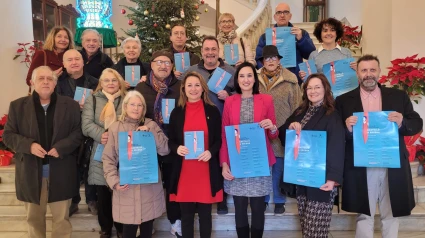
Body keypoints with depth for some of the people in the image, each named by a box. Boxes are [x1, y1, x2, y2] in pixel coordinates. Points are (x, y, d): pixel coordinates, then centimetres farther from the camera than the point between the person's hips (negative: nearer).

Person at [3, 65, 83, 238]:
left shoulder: (70, 105, 1)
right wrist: (29, 145, -15)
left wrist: (61, 147, -16)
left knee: (62, 217, 10)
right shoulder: (18, 106, 3)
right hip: (31, 172, 1)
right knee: (34, 217, 17)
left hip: (61, 172, -1)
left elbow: (78, 132, 0)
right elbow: (8, 135, 2)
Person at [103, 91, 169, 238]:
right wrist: (114, 181, -12)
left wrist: (151, 132, -13)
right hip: (126, 186, -1)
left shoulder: (151, 125, 5)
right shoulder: (115, 128, 2)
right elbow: (108, 159, 0)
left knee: (147, 226, 10)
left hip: (149, 185, 1)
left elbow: (165, 150, -3)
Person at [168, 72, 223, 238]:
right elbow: (170, 141, 8)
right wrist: (177, 148, -14)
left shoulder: (213, 111, 3)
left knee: (205, 213, 10)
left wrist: (210, 152, -15)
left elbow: (219, 140, 4)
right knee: (186, 214, 10)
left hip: (207, 170, -1)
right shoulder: (176, 112, 6)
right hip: (184, 171, 1)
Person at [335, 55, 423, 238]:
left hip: (393, 167, 2)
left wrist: (402, 122, -15)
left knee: (391, 215, 16)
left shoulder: (398, 96, 7)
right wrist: (347, 128, -21)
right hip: (361, 168, -1)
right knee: (364, 216, 10)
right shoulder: (344, 100, 2)